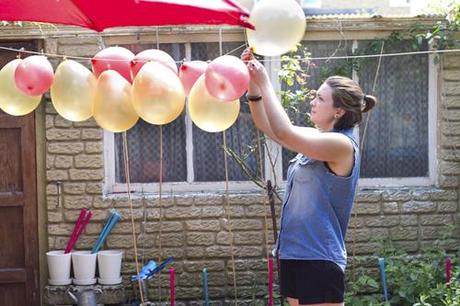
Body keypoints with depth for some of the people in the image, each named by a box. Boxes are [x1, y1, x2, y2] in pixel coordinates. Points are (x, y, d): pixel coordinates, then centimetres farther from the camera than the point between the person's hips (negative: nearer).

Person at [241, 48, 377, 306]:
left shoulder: (341, 144, -15)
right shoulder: (318, 138, 11)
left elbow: (284, 133, -24)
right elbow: (268, 126, 13)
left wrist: (265, 84, -16)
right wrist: (253, 85, 0)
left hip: (319, 259, -9)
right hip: (295, 254, 9)